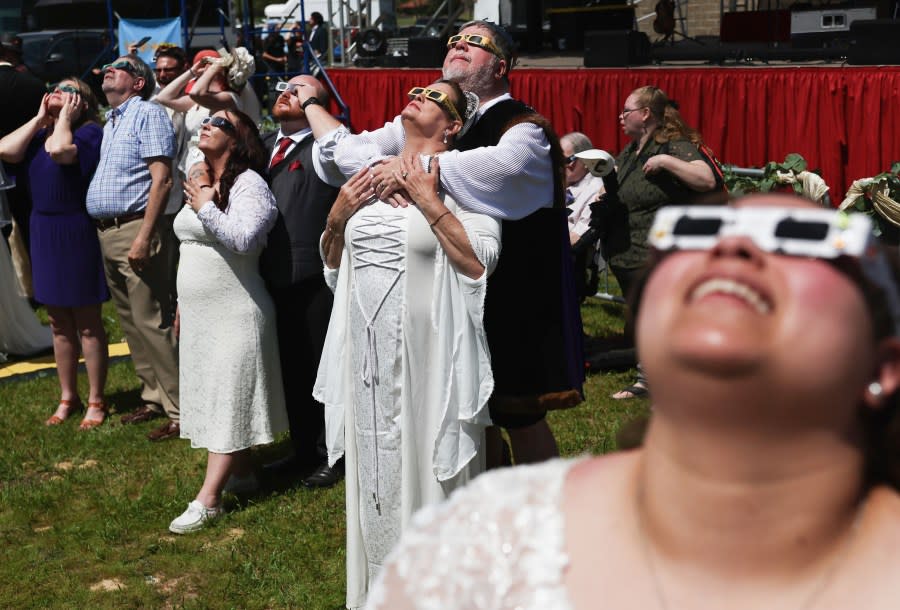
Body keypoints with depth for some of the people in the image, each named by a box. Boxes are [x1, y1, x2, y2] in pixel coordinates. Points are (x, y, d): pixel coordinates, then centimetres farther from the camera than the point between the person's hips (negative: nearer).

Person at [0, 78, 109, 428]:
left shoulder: (90, 131, -8)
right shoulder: (41, 133, 12)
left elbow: (60, 150, -29)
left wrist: (66, 117, -13)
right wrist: (40, 118, -1)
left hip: (76, 231, -7)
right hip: (43, 229, 7)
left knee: (87, 323, 1)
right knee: (59, 323, 14)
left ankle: (96, 402, 11)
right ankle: (68, 397, 25)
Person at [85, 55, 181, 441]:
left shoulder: (148, 113, -7)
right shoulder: (110, 121, 20)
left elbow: (161, 179, -15)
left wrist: (143, 237, -21)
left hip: (135, 228, -9)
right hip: (106, 231, 9)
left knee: (150, 323, -10)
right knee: (131, 322, 12)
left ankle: (179, 410, -5)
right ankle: (154, 398, 22)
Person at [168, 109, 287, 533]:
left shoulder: (248, 183, -13)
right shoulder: (198, 181, 14)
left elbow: (245, 238, -30)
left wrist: (207, 207, -19)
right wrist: (182, 304, 24)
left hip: (235, 313, -9)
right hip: (199, 313, 9)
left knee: (227, 400, -7)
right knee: (214, 397, 12)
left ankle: (208, 499, -10)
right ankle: (242, 473, 24)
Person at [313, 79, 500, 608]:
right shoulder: (369, 172, 11)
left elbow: (481, 262, -19)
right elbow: (334, 266, 19)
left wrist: (428, 201, -19)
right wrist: (338, 218, 0)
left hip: (427, 360, -6)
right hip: (368, 357, 6)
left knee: (426, 475, 4)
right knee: (376, 477, 17)